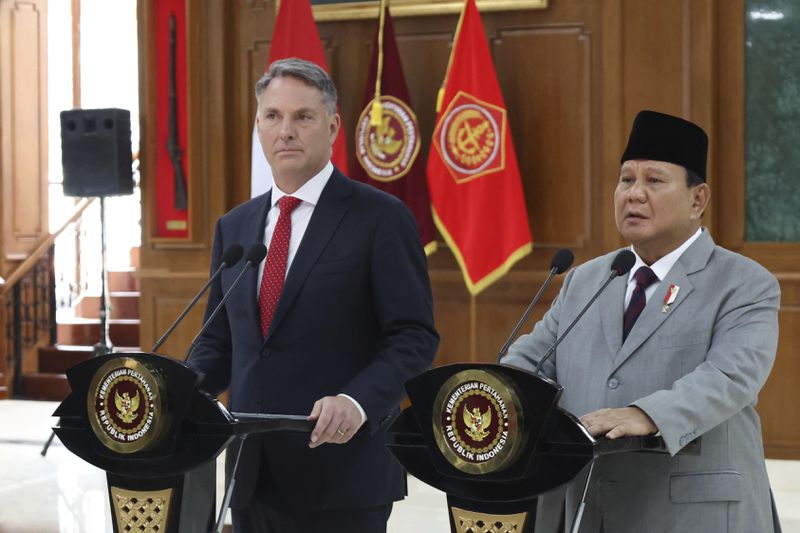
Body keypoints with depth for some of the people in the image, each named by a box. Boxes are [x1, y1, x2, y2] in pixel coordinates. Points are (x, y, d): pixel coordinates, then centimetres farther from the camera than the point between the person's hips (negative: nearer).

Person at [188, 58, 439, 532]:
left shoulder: (381, 218, -4)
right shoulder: (234, 227, 14)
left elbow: (414, 337, -8)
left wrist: (359, 401, -24)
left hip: (342, 479, -5)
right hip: (253, 478, 5)